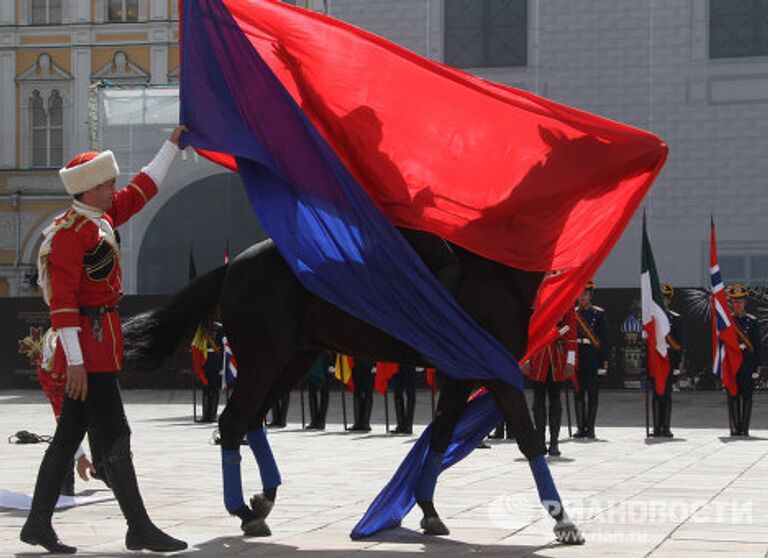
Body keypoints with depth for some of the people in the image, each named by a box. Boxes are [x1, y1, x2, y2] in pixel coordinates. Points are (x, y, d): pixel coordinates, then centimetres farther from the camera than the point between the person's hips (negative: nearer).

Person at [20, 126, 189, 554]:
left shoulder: (103, 217, 11)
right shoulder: (70, 232, -16)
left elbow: (142, 190, 28)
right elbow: (62, 302, -20)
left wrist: (173, 145, 32)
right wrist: (74, 361, -23)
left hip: (102, 345, 10)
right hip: (89, 348, -10)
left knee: (69, 436, 12)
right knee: (115, 437, -6)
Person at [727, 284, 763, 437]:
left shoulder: (752, 321, 3)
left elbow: (758, 345, 2)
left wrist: (757, 365, -5)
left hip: (748, 364, -1)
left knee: (746, 396, -1)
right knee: (733, 396, 1)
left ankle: (744, 428, 2)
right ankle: (735, 428, 5)